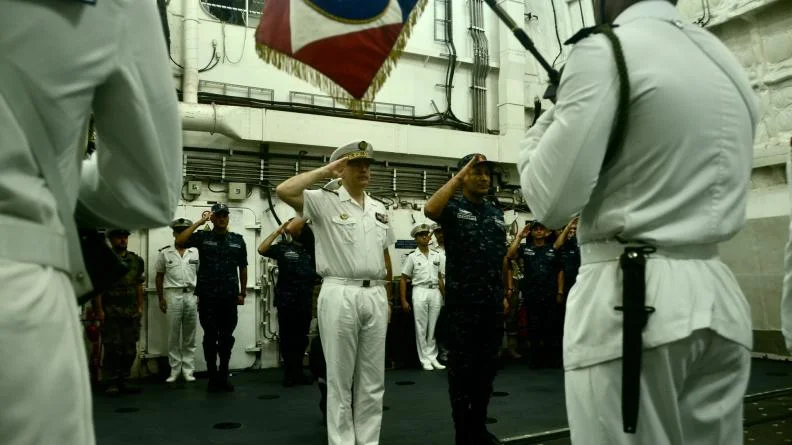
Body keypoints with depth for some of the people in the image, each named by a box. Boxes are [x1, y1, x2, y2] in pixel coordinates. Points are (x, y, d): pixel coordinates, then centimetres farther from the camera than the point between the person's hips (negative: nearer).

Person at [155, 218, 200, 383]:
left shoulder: (196, 252, 7)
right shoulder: (164, 252, 3)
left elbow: (201, 275, 10)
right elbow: (159, 277, 7)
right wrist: (161, 298, 1)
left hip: (191, 295, 1)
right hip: (172, 295, -1)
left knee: (189, 335, 5)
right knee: (173, 335, 2)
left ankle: (188, 370, 11)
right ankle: (174, 370, 11)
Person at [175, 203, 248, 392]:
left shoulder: (238, 240, 8)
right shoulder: (203, 236, 3)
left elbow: (243, 268, 12)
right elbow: (179, 241, -14)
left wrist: (243, 292, 10)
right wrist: (199, 222, -11)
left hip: (229, 296, 2)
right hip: (207, 296, -1)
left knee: (227, 337, 7)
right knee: (210, 337, 4)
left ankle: (224, 376, 17)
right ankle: (213, 377, 12)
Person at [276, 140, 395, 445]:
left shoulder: (379, 209, 15)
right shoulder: (325, 202, -3)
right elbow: (283, 191, -18)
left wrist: (387, 297, 15)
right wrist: (325, 171, -9)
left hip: (375, 296, 6)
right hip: (340, 295, -5)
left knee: (373, 379, 11)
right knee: (340, 377, 3)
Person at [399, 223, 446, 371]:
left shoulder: (436, 255, 11)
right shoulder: (412, 256, 0)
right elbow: (403, 279, 0)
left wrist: (444, 296, 10)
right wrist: (403, 300, -6)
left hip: (435, 292, 3)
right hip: (420, 292, -3)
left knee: (433, 327, 6)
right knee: (421, 328, 0)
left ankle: (432, 357, 14)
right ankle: (425, 360, 6)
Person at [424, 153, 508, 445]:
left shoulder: (497, 213, 15)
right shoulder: (453, 208, -2)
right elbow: (430, 209, -26)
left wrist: (505, 294, 16)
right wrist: (460, 175, -21)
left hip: (492, 302, 6)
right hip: (462, 301, -6)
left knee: (487, 365, 12)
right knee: (461, 366, 2)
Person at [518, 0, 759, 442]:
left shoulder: (606, 51, -8)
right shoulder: (727, 60, 15)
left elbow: (552, 200, -12)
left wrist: (544, 126, 6)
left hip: (631, 298, -7)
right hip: (720, 298, 8)